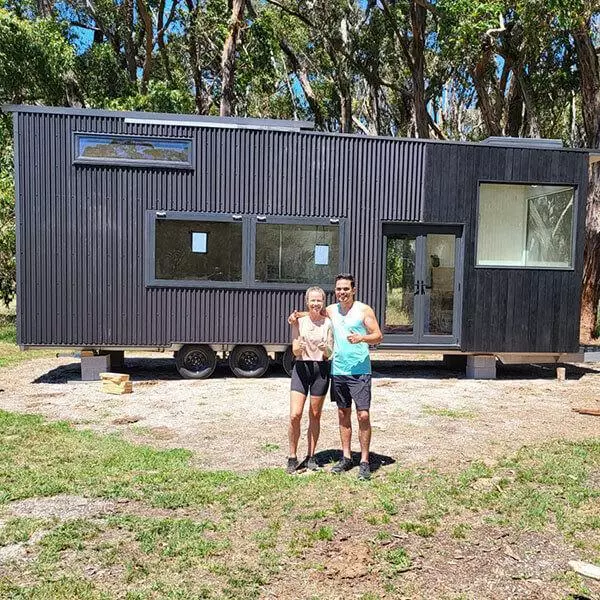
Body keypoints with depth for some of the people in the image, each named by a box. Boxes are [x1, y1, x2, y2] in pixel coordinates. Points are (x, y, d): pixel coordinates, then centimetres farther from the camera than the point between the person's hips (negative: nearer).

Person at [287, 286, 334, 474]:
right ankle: (292, 457, 8)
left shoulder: (328, 323, 1)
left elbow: (329, 353, 2)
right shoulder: (299, 321, 2)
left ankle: (311, 457, 22)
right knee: (295, 415, -8)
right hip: (301, 367, 0)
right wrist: (299, 347, -23)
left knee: (315, 416, 9)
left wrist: (325, 348, -20)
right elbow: (295, 351, -1)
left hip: (321, 368, 0)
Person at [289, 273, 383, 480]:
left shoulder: (364, 310, -3)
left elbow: (378, 336, -4)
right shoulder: (331, 310, 10)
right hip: (338, 370, 5)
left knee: (363, 415, -6)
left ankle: (364, 461, 5)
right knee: (343, 414, 12)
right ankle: (346, 458, 22)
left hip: (359, 371, -5)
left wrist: (361, 338, -23)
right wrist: (298, 315, 9)